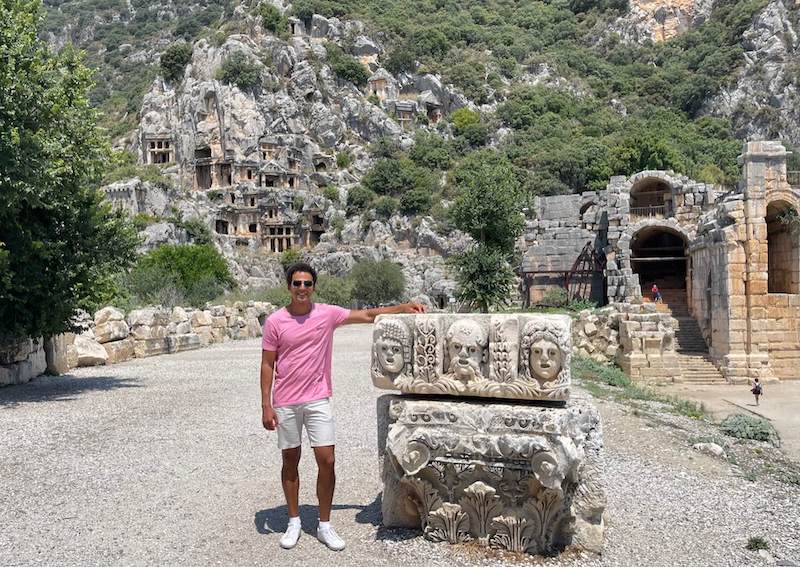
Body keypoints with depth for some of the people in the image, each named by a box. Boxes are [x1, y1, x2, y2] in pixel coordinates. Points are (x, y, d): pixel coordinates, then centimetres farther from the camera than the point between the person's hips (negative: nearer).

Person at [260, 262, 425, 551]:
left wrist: (403, 307, -7)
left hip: (317, 400, 1)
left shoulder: (327, 313, -3)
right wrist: (266, 405, -5)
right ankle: (294, 522, 27)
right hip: (285, 403, -1)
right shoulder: (275, 321, -6)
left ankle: (324, 525, 14)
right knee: (290, 462, 11)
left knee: (326, 461, -2)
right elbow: (268, 364, -2)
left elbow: (368, 315, 3)